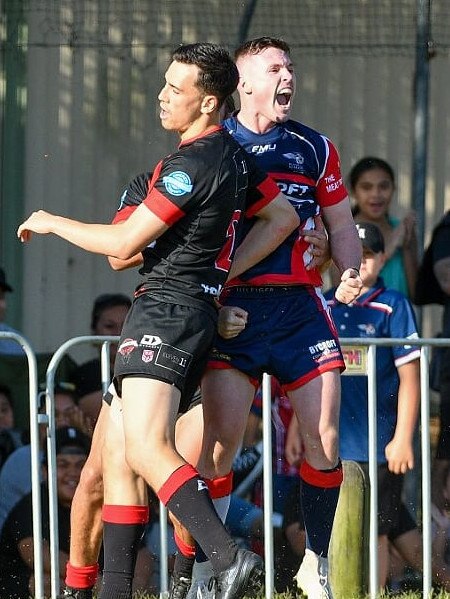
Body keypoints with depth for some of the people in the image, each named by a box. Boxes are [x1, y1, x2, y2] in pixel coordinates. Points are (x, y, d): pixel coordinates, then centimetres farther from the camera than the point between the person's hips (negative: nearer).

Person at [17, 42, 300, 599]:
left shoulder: (192, 163, -15)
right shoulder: (233, 156, 15)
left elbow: (123, 243, -15)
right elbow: (283, 217, 27)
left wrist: (52, 223, 0)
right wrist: (223, 271, 19)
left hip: (166, 308, -10)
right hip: (196, 309, 10)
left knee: (147, 450, -23)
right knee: (116, 451, 12)